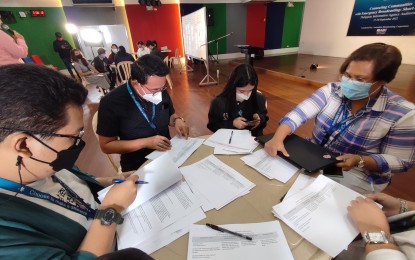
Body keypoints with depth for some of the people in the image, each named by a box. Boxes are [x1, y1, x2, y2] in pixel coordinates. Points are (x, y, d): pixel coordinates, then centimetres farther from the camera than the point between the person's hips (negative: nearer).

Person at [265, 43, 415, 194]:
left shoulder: (403, 113, -14)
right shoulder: (332, 90, -8)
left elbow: (401, 161, -10)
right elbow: (298, 114, -19)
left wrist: (360, 161, -29)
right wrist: (277, 139, -35)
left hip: (356, 175, -3)